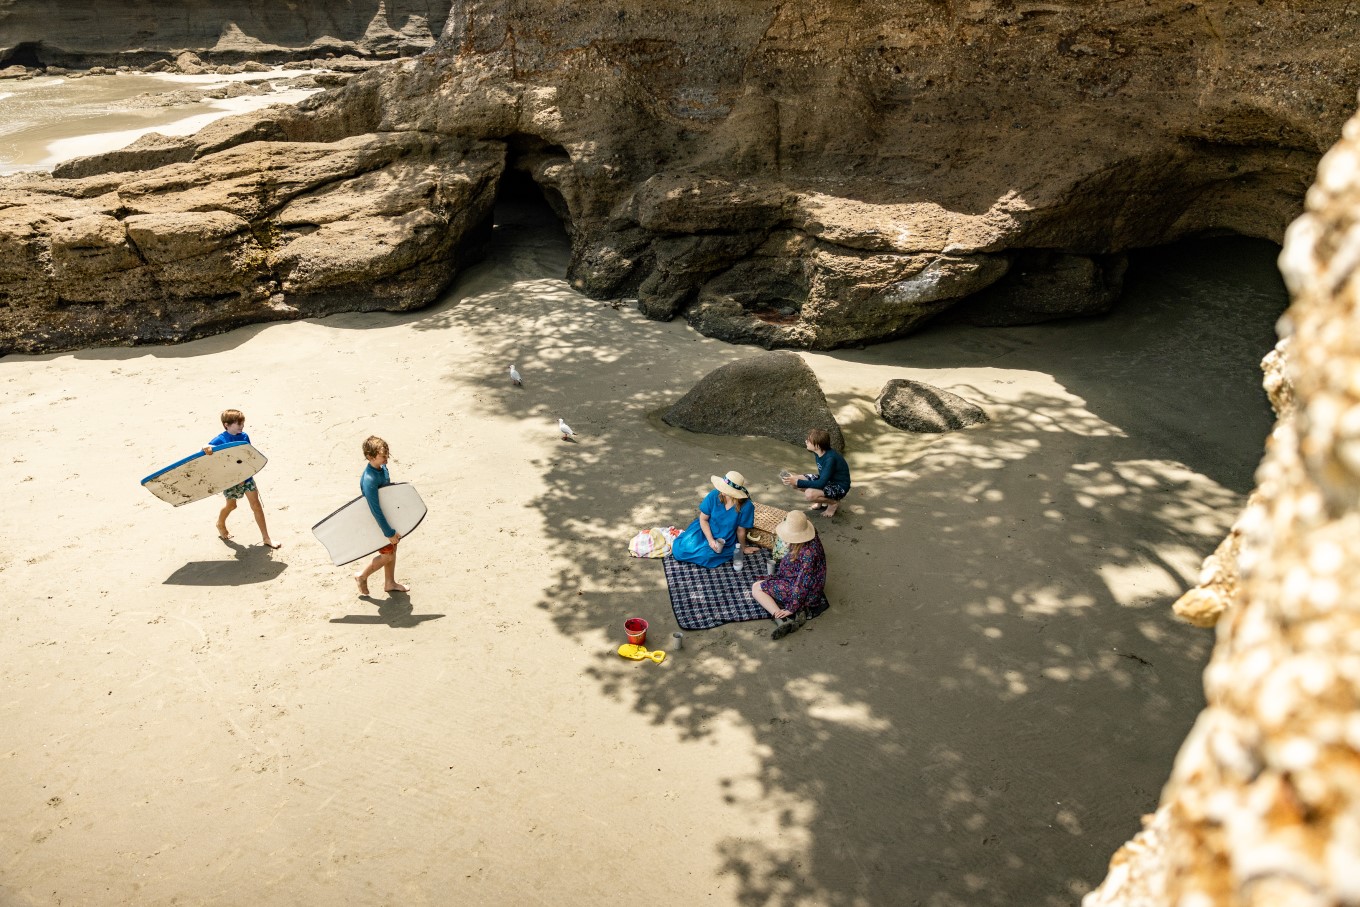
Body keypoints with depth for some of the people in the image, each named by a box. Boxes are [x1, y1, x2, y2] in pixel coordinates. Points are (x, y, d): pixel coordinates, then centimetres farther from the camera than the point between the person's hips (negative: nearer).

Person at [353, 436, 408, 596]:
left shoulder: (382, 467, -8)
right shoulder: (369, 480, -35)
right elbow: (375, 510, -30)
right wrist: (389, 533, -25)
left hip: (388, 515, 8)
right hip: (377, 522, -8)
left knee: (393, 548, 18)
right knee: (387, 554, 6)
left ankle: (390, 583, 36)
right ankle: (362, 576, 27)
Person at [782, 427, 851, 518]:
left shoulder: (830, 458, -32)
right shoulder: (819, 452, -9)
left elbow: (821, 484, -34)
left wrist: (797, 482, -35)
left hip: (839, 486, -8)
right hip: (825, 479, 8)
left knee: (809, 494, -34)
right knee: (793, 482, -7)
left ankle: (833, 502, -4)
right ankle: (821, 500, 9)